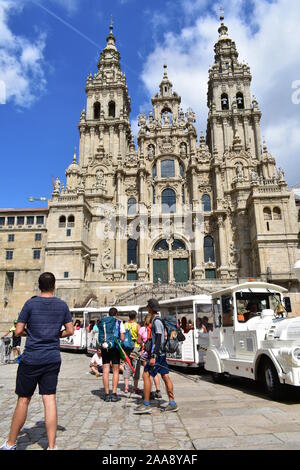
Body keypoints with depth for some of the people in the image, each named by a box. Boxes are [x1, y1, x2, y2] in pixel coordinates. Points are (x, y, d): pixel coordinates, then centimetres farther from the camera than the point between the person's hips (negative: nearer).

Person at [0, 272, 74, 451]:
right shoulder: (62, 305, 2)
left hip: (31, 358, -2)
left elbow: (18, 331, -4)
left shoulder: (31, 303, -5)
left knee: (23, 399, 10)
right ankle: (52, 446, 7)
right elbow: (70, 331, 4)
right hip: (53, 359, 2)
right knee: (50, 399, 4)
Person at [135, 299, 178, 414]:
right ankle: (172, 403, 13)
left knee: (146, 375, -6)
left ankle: (146, 404, -1)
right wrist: (152, 354, 27)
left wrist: (153, 356, -24)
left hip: (157, 353, -10)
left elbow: (158, 340, -22)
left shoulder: (156, 321, -15)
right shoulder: (157, 320, 15)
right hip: (161, 353, 10)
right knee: (165, 377, 9)